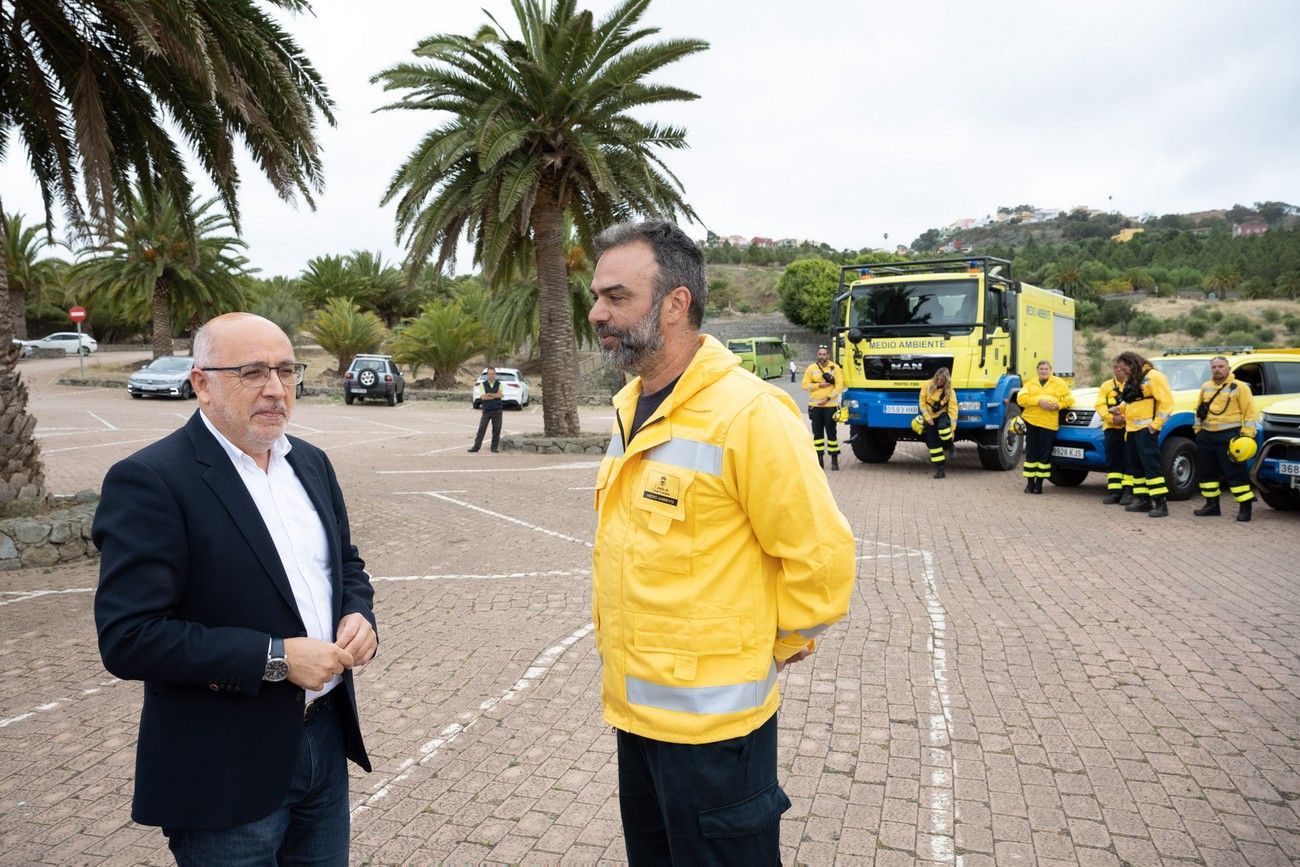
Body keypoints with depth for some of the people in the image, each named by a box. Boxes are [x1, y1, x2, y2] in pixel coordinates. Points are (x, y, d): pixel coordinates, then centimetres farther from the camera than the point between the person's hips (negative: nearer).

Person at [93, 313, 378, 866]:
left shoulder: (311, 462, 5)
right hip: (227, 772, -6)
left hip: (327, 733, 7)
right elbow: (128, 638, -21)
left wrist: (358, 615, -6)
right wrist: (276, 657, -22)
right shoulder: (150, 481, -16)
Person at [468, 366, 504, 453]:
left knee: (496, 429, 3)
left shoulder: (499, 384, 6)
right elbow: (482, 397, -11)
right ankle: (476, 446, -1)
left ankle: (495, 447, 11)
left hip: (497, 410, 1)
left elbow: (500, 395, -12)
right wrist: (495, 395, -11)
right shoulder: (483, 384, 3)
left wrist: (489, 394, -16)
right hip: (486, 410, -1)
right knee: (481, 429, -3)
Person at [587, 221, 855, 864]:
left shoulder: (748, 414, -21)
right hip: (633, 706, 8)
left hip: (711, 719, -8)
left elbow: (821, 557, -17)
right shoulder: (628, 407, 5)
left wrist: (770, 649, -5)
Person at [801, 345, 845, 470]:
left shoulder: (835, 368, 3)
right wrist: (819, 385, -10)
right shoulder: (811, 368, 6)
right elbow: (805, 385, 3)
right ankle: (820, 459, 10)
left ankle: (834, 459, 5)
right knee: (817, 433, 5)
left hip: (830, 405, -2)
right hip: (815, 406, 2)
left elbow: (839, 386, -3)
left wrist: (828, 397, -13)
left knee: (832, 432, -1)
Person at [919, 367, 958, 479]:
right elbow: (922, 401, -2)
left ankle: (948, 448, -10)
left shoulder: (950, 391, -13)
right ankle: (939, 469, 5)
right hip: (930, 418, 2)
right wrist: (927, 417, -10)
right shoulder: (928, 386, -9)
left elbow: (953, 409, -15)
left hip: (942, 414, -2)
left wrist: (952, 429, -21)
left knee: (943, 427, -38)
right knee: (933, 443, -2)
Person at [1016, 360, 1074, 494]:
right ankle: (1030, 482, 9)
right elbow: (1021, 399, 0)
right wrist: (1038, 401, -13)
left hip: (1049, 423, -1)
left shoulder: (1059, 383, 13)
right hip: (1031, 421, 1)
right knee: (1031, 453, 2)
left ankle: (1039, 483, 9)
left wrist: (1059, 405, -11)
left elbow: (1069, 399, 9)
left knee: (1045, 454, 0)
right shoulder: (1030, 384, 15)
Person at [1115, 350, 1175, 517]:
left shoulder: (1153, 376, -10)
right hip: (1131, 430, 10)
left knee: (1150, 465, -12)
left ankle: (1160, 503, -11)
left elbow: (1166, 402, -16)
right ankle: (1143, 500, 18)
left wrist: (1155, 424, -18)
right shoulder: (1131, 380, 19)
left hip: (1145, 430, -10)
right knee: (1135, 466, 11)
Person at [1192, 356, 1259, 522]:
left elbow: (1250, 412, -7)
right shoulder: (1206, 387, 15)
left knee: (1235, 472, -7)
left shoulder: (1240, 387, -3)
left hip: (1229, 437, -6)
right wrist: (1197, 429, 15)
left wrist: (1247, 434, -14)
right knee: (1206, 472, 9)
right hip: (1206, 436, 6)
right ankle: (1212, 505, 20)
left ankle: (1245, 508, 0)